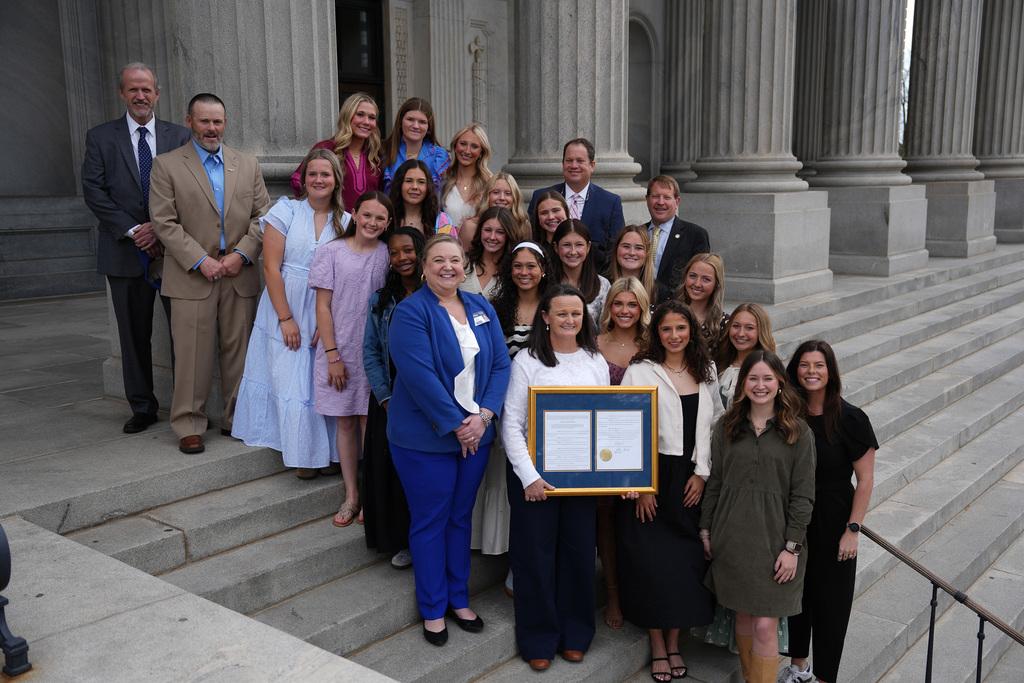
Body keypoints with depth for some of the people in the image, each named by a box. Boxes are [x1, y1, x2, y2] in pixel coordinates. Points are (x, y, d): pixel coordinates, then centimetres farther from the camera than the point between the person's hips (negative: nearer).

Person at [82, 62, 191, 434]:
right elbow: (93, 191, -2)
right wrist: (133, 230, -11)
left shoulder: (179, 136, 8)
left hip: (173, 249, 0)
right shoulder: (100, 137, 6)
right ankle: (142, 407, 19)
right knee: (134, 334, 7)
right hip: (126, 251, 0)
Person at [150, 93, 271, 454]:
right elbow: (165, 223, -4)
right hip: (192, 277, -3)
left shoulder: (248, 165, 13)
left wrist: (241, 254, -5)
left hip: (240, 274, 3)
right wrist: (200, 261, -12)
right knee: (192, 353, -1)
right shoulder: (166, 165, 3)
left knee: (239, 349, 7)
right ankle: (189, 425, 9)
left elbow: (263, 216, 9)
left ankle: (237, 417, 19)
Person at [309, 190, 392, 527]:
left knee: (371, 422, 2)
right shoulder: (331, 252, -1)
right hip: (339, 351, 0)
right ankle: (351, 495, 17)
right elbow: (323, 307, -3)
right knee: (345, 423, 7)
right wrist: (333, 355, -8)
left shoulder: (388, 255, 4)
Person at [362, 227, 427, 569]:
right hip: (389, 401, 3)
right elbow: (371, 352, 6)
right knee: (391, 470, 7)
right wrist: (385, 398, -4)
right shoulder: (381, 300, 7)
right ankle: (401, 542, 24)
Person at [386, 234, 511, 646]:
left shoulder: (481, 308, 6)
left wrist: (483, 416, -12)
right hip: (424, 438, -5)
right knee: (430, 522, 8)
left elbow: (500, 365, 2)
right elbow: (420, 376, -21)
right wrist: (456, 426, -20)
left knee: (461, 517, 17)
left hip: (476, 433, 5)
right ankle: (433, 609, 24)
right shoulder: (411, 312, -12)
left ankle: (459, 599, 33)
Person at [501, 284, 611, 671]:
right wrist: (528, 476, -15)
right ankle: (539, 639, 21)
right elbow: (511, 424, -7)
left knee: (579, 549, 9)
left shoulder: (596, 362, 7)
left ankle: (574, 635, 27)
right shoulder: (526, 361, -4)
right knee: (536, 552, 4)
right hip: (533, 470, -3)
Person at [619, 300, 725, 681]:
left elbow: (716, 424, 10)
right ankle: (657, 646, 15)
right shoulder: (640, 371, -4)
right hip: (652, 476, -3)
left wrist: (702, 472, 0)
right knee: (652, 560, -2)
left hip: (692, 481, 3)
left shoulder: (707, 371, 9)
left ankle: (674, 642, 21)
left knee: (688, 560, 4)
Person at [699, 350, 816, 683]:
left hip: (773, 540, -3)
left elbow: (803, 495, -4)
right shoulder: (726, 427, 5)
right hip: (731, 539, 3)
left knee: (765, 626, -3)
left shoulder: (798, 433, -3)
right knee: (743, 617, 13)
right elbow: (714, 483, 10)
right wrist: (706, 531, 8)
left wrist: (792, 547, -9)